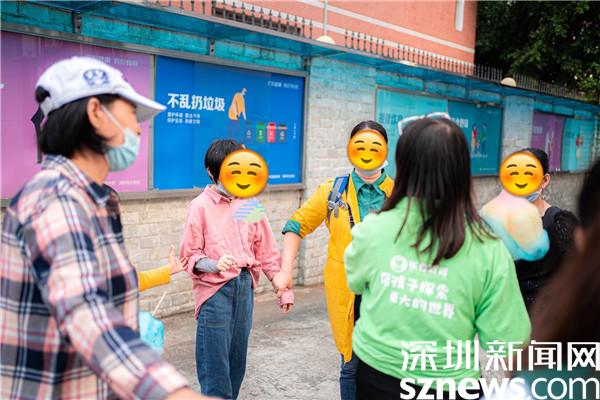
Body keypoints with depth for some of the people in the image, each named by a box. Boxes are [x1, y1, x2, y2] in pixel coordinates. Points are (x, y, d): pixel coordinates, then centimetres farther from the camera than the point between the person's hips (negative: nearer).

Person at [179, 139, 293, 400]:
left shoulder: (249, 204, 6)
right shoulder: (200, 206, -6)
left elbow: (265, 249, 9)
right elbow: (190, 256, -6)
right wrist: (214, 265, -25)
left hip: (245, 287, 4)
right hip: (214, 290, -4)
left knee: (237, 357, 13)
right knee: (215, 360, -1)